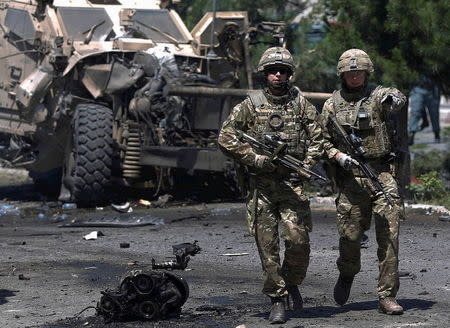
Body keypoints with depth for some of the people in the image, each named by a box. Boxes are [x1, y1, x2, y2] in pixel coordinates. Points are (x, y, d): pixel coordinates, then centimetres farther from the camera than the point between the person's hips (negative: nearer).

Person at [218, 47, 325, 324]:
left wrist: (304, 166, -5)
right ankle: (277, 301, 7)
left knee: (298, 239, -11)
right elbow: (226, 138, 0)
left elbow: (318, 137, 9)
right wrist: (256, 159, -8)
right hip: (260, 185, 0)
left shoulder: (300, 103, 8)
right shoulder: (251, 104, 4)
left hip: (292, 183, 0)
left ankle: (292, 284, 15)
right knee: (268, 245, -1)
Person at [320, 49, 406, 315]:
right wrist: (338, 156, -8)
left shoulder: (378, 95, 3)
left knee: (389, 235, -8)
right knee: (350, 235, 1)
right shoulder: (332, 105, 10)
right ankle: (347, 275, 33)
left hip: (382, 173, -1)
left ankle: (387, 296, -4)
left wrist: (395, 99, -45)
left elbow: (396, 98, -20)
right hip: (350, 176, 1)